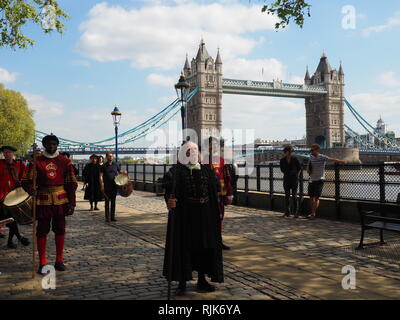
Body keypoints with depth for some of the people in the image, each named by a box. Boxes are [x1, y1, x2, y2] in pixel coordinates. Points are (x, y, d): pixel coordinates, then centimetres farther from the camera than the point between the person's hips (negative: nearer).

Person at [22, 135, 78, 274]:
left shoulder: (65, 162, 4)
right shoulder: (36, 162, 2)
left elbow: (72, 184, 4)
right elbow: (26, 180, 1)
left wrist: (72, 203, -2)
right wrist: (30, 188, -22)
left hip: (61, 201, 1)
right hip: (43, 201, -1)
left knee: (60, 230, 7)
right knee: (42, 231, 4)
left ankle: (59, 261, 20)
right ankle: (42, 263, 13)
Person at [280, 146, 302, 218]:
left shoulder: (295, 159, -6)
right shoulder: (282, 160, -1)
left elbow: (299, 169, 7)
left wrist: (296, 176, 6)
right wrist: (286, 174, 12)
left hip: (294, 179, -2)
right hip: (286, 180, 2)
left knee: (294, 196, -2)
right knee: (287, 196, 5)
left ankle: (295, 212, 4)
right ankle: (287, 212, 11)